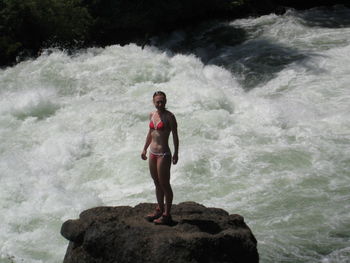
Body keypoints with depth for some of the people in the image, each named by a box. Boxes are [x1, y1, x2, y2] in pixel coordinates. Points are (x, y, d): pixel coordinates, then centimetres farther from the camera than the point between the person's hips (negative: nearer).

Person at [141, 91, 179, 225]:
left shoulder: (169, 116, -13)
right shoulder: (152, 115, 8)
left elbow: (175, 136, -11)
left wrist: (176, 153, -14)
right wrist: (145, 149, 21)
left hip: (163, 154, -7)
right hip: (153, 153, 7)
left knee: (165, 185, -1)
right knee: (157, 183, 17)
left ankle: (167, 215, 7)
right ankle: (160, 209, 31)